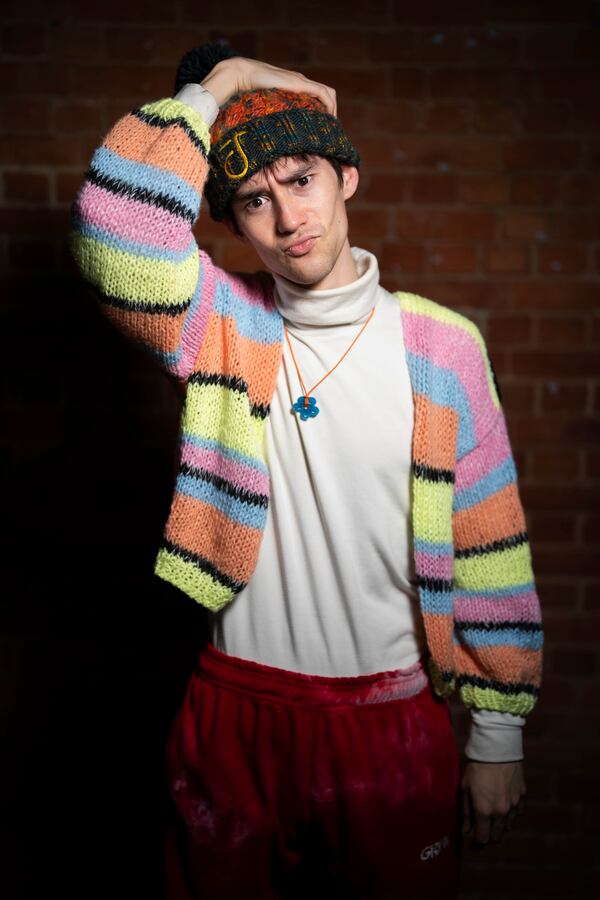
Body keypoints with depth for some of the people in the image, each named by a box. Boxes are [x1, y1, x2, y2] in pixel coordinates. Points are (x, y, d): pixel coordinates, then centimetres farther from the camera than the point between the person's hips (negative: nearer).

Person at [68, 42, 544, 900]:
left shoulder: (441, 346, -4)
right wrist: (219, 83, -15)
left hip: (393, 717, 0)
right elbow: (111, 231, -23)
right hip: (236, 712, 1)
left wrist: (498, 739, 0)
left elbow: (490, 553, -1)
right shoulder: (222, 326, -3)